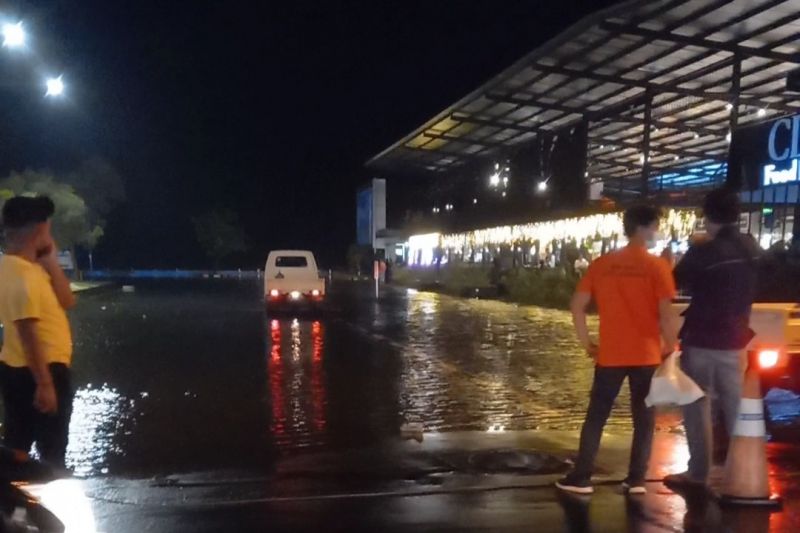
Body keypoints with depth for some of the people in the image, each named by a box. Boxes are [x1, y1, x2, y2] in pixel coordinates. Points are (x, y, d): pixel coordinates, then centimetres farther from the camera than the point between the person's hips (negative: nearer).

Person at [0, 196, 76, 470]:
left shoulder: (24, 267, 6)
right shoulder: (23, 276, -24)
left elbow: (67, 301, 6)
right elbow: (28, 333, -25)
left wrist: (51, 260, 0)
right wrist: (44, 383, -23)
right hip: (36, 371, -9)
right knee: (52, 450, 6)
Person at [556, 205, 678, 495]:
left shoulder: (601, 264, 2)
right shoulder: (656, 266, -7)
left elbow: (577, 305, 0)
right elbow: (666, 314, -13)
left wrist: (587, 344, 8)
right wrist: (670, 348, 1)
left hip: (609, 355, 2)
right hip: (646, 355, -2)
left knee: (596, 417, 10)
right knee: (644, 418, 11)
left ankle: (580, 478, 12)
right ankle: (636, 479, 16)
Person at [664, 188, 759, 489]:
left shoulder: (703, 252, -17)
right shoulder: (751, 249, 2)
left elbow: (675, 283, -5)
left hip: (701, 340, -6)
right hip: (734, 340, 6)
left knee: (696, 407, 3)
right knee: (735, 407, 14)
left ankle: (698, 473, 7)